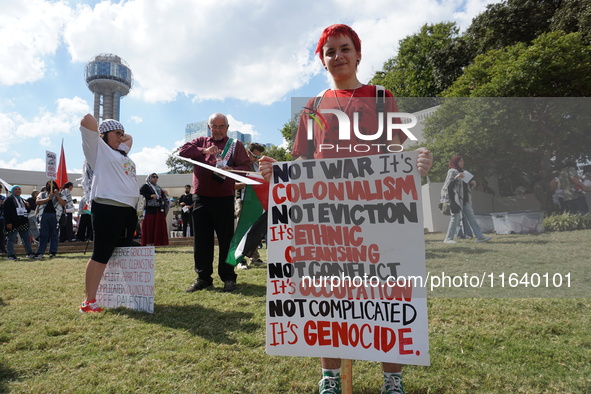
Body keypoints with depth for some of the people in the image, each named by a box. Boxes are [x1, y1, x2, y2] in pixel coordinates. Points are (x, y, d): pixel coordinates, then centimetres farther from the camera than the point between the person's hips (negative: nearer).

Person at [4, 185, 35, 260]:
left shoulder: (23, 200, 19)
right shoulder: (9, 199, -2)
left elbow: (27, 211, 26)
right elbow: (6, 212, -8)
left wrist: (28, 206, 3)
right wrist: (8, 222, -16)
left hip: (23, 223, 7)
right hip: (13, 223, -7)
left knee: (27, 238, 8)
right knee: (11, 239, 0)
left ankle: (30, 253, 14)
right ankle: (11, 255, 4)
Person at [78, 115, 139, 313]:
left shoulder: (121, 151, 25)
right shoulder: (98, 149, 4)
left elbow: (129, 138, 43)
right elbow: (87, 120, -6)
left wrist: (121, 136, 26)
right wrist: (102, 132, 12)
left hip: (129, 209, 9)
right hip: (107, 208, -9)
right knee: (101, 254, -8)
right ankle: (89, 301, -2)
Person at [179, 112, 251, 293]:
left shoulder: (235, 144, 9)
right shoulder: (201, 142, 17)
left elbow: (246, 167, 1)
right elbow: (183, 150, 3)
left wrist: (230, 170, -19)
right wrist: (204, 150, -11)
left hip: (224, 198, -3)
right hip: (201, 197, 3)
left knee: (226, 239, 1)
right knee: (202, 239, 7)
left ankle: (228, 277, 11)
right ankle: (203, 277, 17)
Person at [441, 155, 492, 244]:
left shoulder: (462, 171, 19)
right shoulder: (452, 172, -7)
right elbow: (447, 185, -18)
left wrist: (471, 184, 6)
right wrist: (456, 178, -29)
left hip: (465, 200, 9)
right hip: (455, 199, -9)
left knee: (471, 217, 6)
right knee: (455, 217, -8)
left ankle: (479, 236, 8)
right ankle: (448, 239, -2)